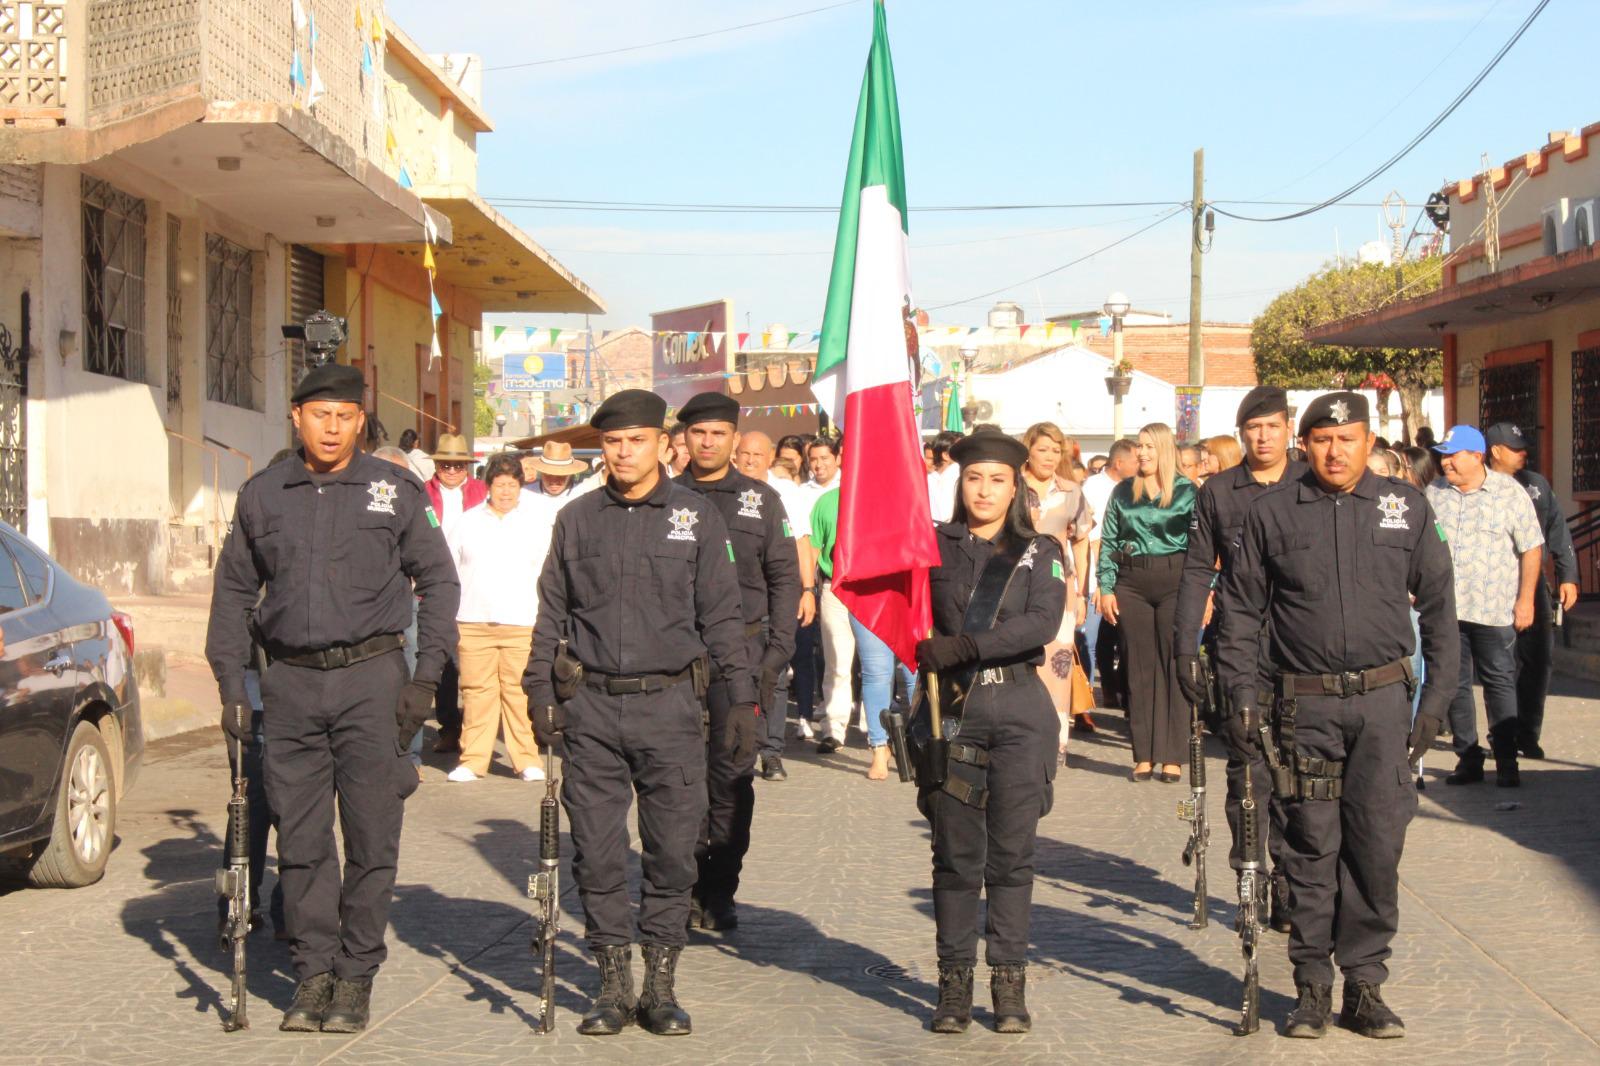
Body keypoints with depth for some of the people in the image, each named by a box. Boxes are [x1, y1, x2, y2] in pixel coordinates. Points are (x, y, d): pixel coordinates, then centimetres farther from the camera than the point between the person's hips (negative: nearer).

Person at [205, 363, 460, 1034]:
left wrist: (426, 677, -1)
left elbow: (438, 581, 7)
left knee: (372, 835, -1)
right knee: (300, 838, 5)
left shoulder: (395, 491, 3)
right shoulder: (262, 496, 9)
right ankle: (314, 969, 15)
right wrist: (231, 687, 7)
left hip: (371, 678, -2)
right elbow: (233, 592, 15)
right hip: (290, 682, 2)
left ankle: (356, 973, 9)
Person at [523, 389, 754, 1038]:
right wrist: (540, 692, 7)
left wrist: (743, 698, 0)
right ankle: (613, 985, 13)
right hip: (592, 705, 1)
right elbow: (551, 613, 14)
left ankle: (661, 986, 12)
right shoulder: (576, 520, 9)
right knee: (597, 852, 3)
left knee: (672, 849, 1)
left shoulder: (696, 518, 4)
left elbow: (721, 616, 5)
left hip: (668, 702, -1)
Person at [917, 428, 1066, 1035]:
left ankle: (1009, 984, 8)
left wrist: (962, 647, -17)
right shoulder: (936, 548, 9)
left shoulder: (1039, 553, 7)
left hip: (1018, 710, 0)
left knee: (1012, 853, 2)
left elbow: (1043, 622, -10)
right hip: (953, 710, 0)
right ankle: (955, 981, 10)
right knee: (956, 854, 3)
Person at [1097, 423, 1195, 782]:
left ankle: (1172, 755, 3)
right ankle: (1143, 755, 9)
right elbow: (1108, 542, 9)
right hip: (1132, 584, 2)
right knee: (1139, 667, 4)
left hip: (1175, 581, -2)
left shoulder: (1187, 491, 2)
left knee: (1175, 666, -2)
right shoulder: (1123, 492, 9)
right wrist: (1106, 588, 2)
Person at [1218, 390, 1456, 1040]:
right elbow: (1240, 606, 8)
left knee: (1377, 843, 0)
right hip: (1307, 702, 0)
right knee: (1311, 845, 2)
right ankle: (1312, 986, 11)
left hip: (1384, 699, 1)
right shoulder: (1274, 512, 4)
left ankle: (1365, 984, 11)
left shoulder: (1406, 508, 6)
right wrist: (1243, 692, -1)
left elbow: (1438, 605, 10)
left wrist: (1435, 699, 4)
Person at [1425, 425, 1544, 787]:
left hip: (1494, 609, -4)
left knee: (1499, 683, 1)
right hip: (1445, 608, 4)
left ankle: (1506, 762, 6)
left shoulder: (1510, 493, -3)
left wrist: (1525, 599, -5)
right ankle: (1467, 759, 16)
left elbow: (1531, 549, -1)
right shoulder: (1433, 494, 8)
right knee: (1455, 684, 7)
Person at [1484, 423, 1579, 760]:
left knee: (1538, 659, 4)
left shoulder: (1537, 485, 12)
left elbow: (1558, 532, 14)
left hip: (1534, 585, 5)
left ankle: (1527, 735, 16)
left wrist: (1568, 576, 8)